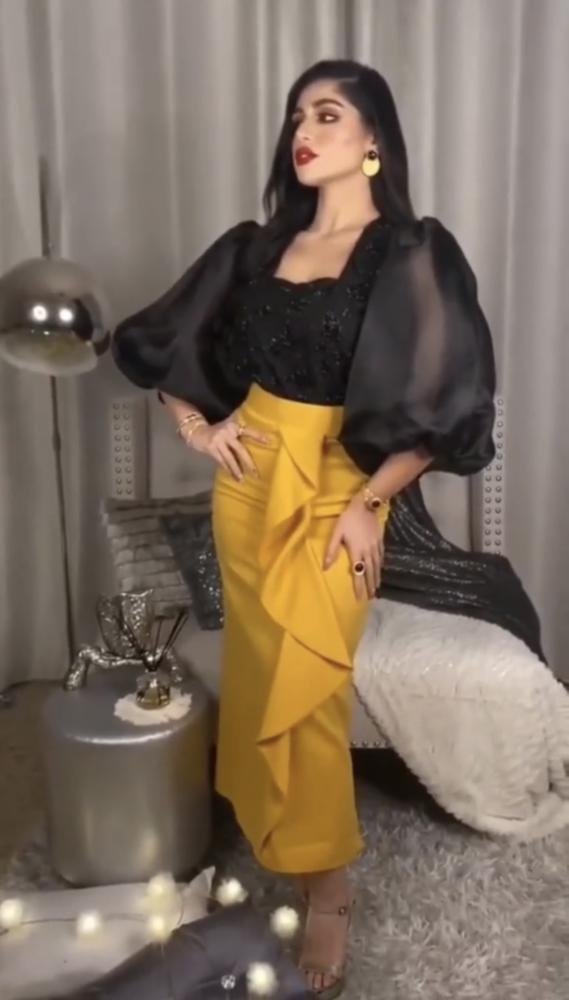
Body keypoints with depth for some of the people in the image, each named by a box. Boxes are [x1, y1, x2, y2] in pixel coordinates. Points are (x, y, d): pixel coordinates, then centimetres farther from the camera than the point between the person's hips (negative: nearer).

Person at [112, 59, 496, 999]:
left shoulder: (413, 253, -7)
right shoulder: (257, 246, 8)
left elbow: (447, 402, -12)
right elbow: (160, 341, 16)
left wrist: (368, 502, -15)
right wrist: (198, 425, 2)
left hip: (337, 489, -5)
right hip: (249, 478, 5)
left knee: (304, 688, -1)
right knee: (256, 670, 16)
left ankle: (328, 885, 20)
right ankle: (266, 832, 40)